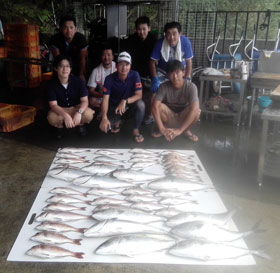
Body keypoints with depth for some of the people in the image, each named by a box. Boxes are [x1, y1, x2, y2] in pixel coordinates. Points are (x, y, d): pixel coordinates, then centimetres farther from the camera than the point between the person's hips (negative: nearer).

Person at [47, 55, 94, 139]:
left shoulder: (78, 81, -16)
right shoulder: (51, 84, -17)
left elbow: (85, 101, -18)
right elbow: (53, 105, -21)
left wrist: (79, 112, -41)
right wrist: (65, 115, -41)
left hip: (76, 108, 1)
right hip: (60, 110, 0)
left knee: (88, 114, -32)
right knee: (52, 118, -35)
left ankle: (81, 124, 8)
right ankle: (59, 127, 5)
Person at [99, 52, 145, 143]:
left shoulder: (134, 75, -16)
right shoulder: (109, 79, -16)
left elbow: (139, 95, -21)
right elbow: (105, 99, -20)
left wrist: (125, 101, -39)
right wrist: (104, 118, -35)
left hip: (130, 105, 0)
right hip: (115, 107, 1)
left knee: (140, 104, -34)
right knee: (104, 127, -20)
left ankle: (136, 130, -11)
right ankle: (118, 121, 17)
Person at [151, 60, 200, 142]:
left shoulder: (191, 86, -25)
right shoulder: (164, 87, -22)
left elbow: (194, 108, -38)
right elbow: (154, 106, -32)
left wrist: (180, 130, -46)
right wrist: (162, 129, -43)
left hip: (183, 117, 0)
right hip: (169, 116, 1)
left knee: (197, 111, -32)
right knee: (159, 106, -30)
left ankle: (186, 130, -1)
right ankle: (166, 127, -1)